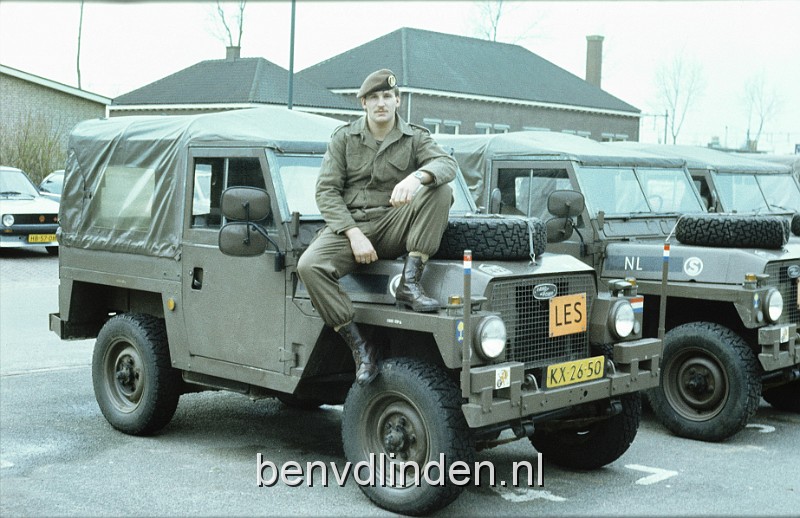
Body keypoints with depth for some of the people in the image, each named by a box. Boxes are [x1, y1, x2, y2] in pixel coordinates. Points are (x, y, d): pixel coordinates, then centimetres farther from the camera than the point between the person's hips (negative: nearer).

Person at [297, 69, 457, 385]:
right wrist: (354, 234, -16)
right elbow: (326, 191, -2)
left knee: (439, 191, -25)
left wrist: (417, 177, -37)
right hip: (349, 224, 0)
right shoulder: (343, 138, 6)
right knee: (309, 266, -30)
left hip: (393, 227, 0)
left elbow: (447, 163, -14)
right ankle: (359, 348, -22)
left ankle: (409, 284, -27)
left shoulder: (415, 138, 6)